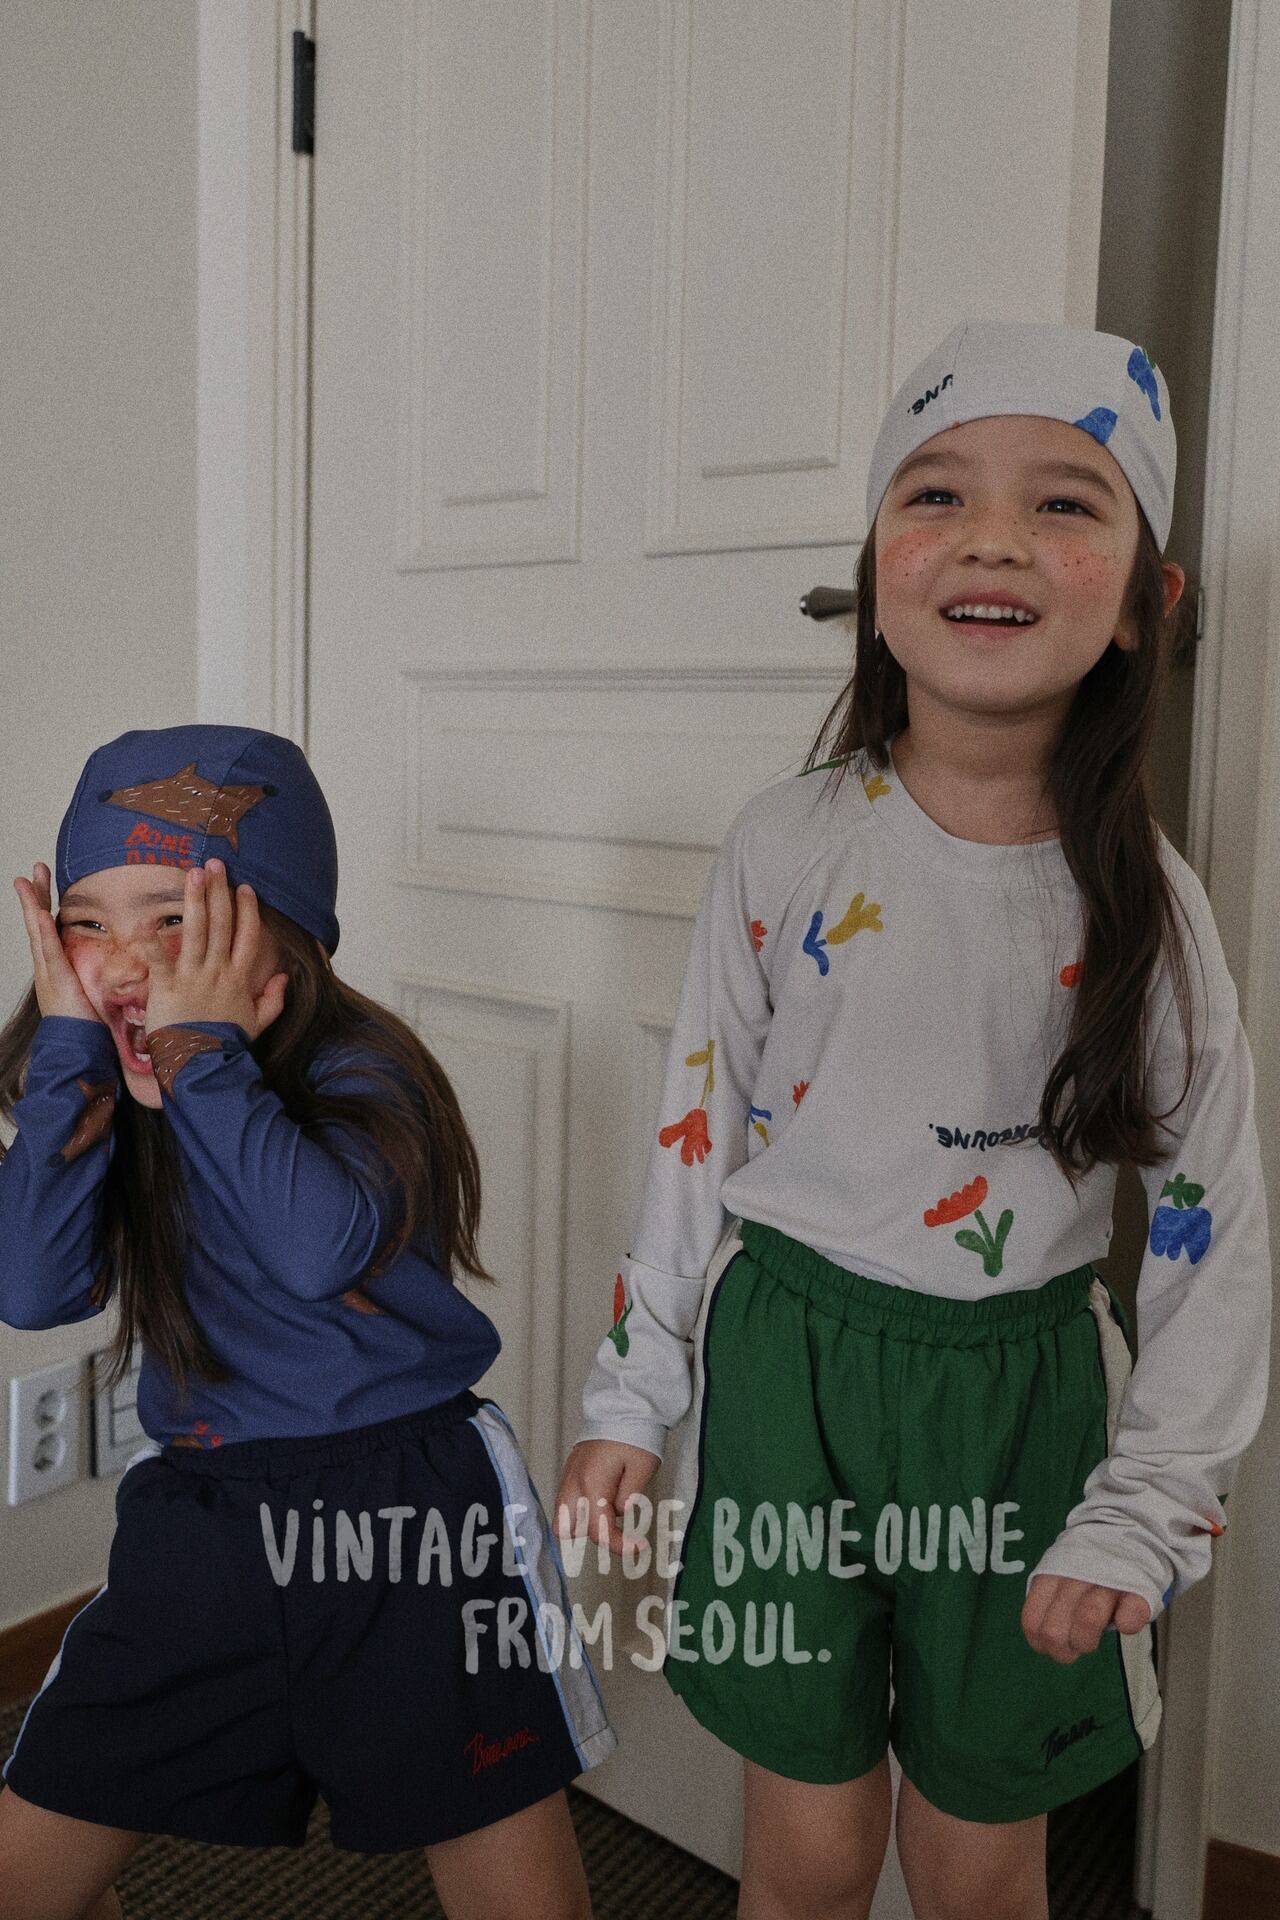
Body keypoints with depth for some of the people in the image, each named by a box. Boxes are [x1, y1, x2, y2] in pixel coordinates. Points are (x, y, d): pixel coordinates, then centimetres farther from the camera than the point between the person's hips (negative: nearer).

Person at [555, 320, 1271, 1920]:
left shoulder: (1144, 899, -8)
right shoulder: (785, 848, -9)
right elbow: (694, 1133, 0)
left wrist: (1135, 1523, -5)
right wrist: (627, 1402, 4)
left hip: (1022, 1388, 1)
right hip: (788, 1362, 0)